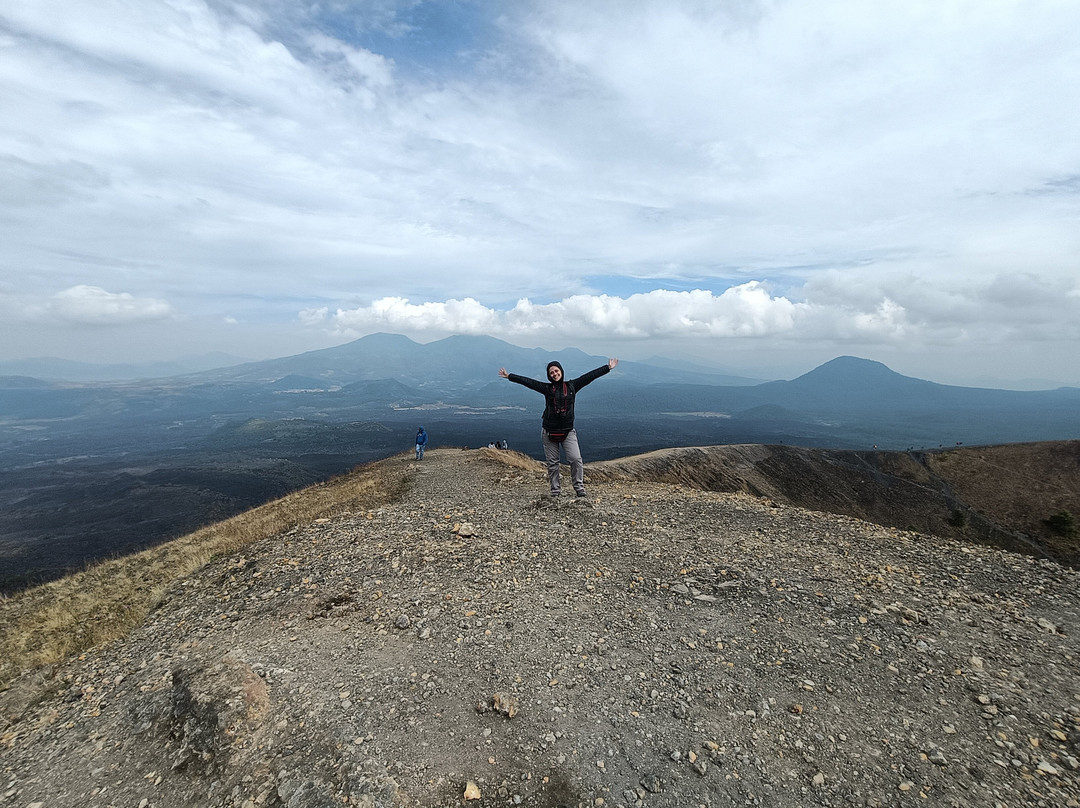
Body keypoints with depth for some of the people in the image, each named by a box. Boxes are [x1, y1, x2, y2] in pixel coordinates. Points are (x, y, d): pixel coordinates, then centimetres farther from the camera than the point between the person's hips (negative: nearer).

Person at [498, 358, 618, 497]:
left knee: (576, 459, -10)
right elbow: (527, 381, 4)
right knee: (552, 462, 6)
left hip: (568, 431, 0)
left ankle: (579, 487, 4)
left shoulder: (572, 385, 5)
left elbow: (590, 376, 7)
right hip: (549, 431, 0)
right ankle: (555, 490, 18)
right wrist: (509, 376, 4)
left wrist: (608, 367, 10)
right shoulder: (547, 388, 4)